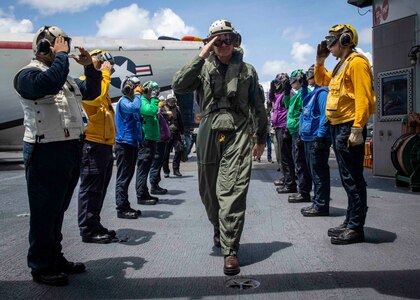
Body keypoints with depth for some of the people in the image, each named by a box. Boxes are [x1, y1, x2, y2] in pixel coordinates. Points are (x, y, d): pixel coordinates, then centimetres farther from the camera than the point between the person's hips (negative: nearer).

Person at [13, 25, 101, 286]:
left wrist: (89, 66, 9)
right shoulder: (28, 74, -7)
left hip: (72, 149, 8)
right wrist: (61, 56, -14)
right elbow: (51, 82, -28)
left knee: (58, 210, 17)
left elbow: (92, 92, 23)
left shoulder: (67, 77, 17)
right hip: (46, 152, -8)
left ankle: (55, 258, 30)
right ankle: (41, 266, 15)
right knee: (44, 212, 2)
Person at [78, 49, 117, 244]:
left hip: (105, 145, 10)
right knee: (91, 189, -5)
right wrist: (104, 74, -16)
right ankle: (88, 230, 3)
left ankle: (95, 226, 24)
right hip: (92, 146, -10)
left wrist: (112, 141, 19)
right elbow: (95, 97, -29)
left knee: (99, 189, 14)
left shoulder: (101, 84, 23)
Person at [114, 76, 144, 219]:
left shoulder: (130, 101, 19)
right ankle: (121, 209, -2)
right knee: (123, 177, -6)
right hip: (124, 144, -10)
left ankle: (126, 206, 21)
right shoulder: (124, 101, -9)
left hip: (132, 143, 10)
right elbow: (134, 107, -30)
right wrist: (137, 94, -16)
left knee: (127, 176, 13)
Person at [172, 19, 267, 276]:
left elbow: (259, 107, 15)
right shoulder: (203, 68, 8)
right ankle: (219, 229, 39)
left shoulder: (247, 70, 11)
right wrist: (201, 57, -11)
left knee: (232, 192, -12)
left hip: (238, 135, -2)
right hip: (209, 134, 2)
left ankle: (230, 249, -4)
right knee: (209, 191, 12)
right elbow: (178, 86, -10)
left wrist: (262, 139, 15)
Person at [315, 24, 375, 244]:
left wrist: (357, 129, -24)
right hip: (337, 127, 10)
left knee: (353, 179, -6)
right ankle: (350, 223, 23)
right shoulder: (341, 65, 20)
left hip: (349, 128, -10)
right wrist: (319, 61, 20)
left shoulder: (356, 62, -10)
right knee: (348, 178, 14)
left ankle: (356, 228, 1)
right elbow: (321, 80, 36)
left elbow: (364, 98, -19)